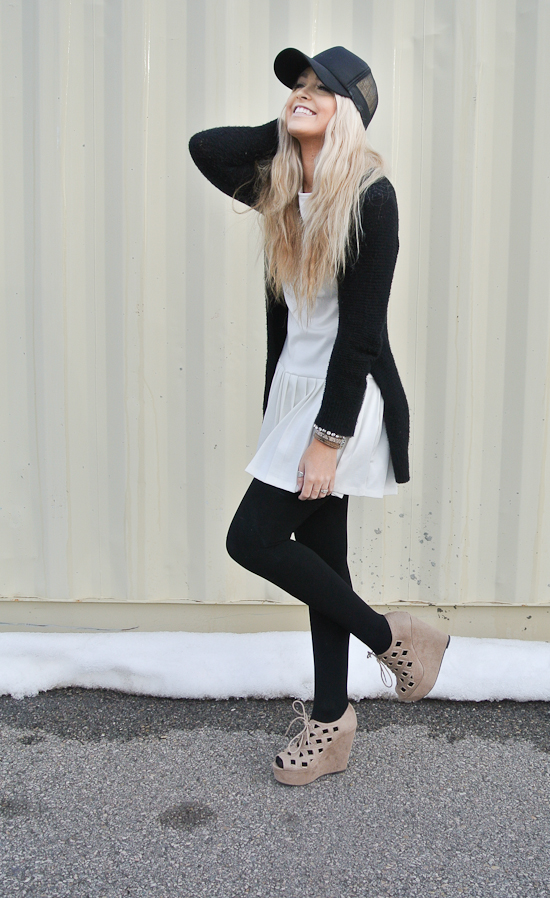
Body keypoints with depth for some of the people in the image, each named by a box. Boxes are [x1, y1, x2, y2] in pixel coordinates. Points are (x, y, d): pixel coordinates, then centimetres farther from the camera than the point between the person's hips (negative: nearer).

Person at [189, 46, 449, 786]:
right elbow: (203, 146, 11)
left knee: (252, 538, -10)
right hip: (296, 394, 8)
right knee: (318, 553, 11)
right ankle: (331, 725, 24)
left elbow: (361, 328, -17)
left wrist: (329, 437, -19)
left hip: (345, 400, -7)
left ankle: (394, 637, 10)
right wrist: (290, 134, 5)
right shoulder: (283, 191, 9)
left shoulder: (370, 197, -13)